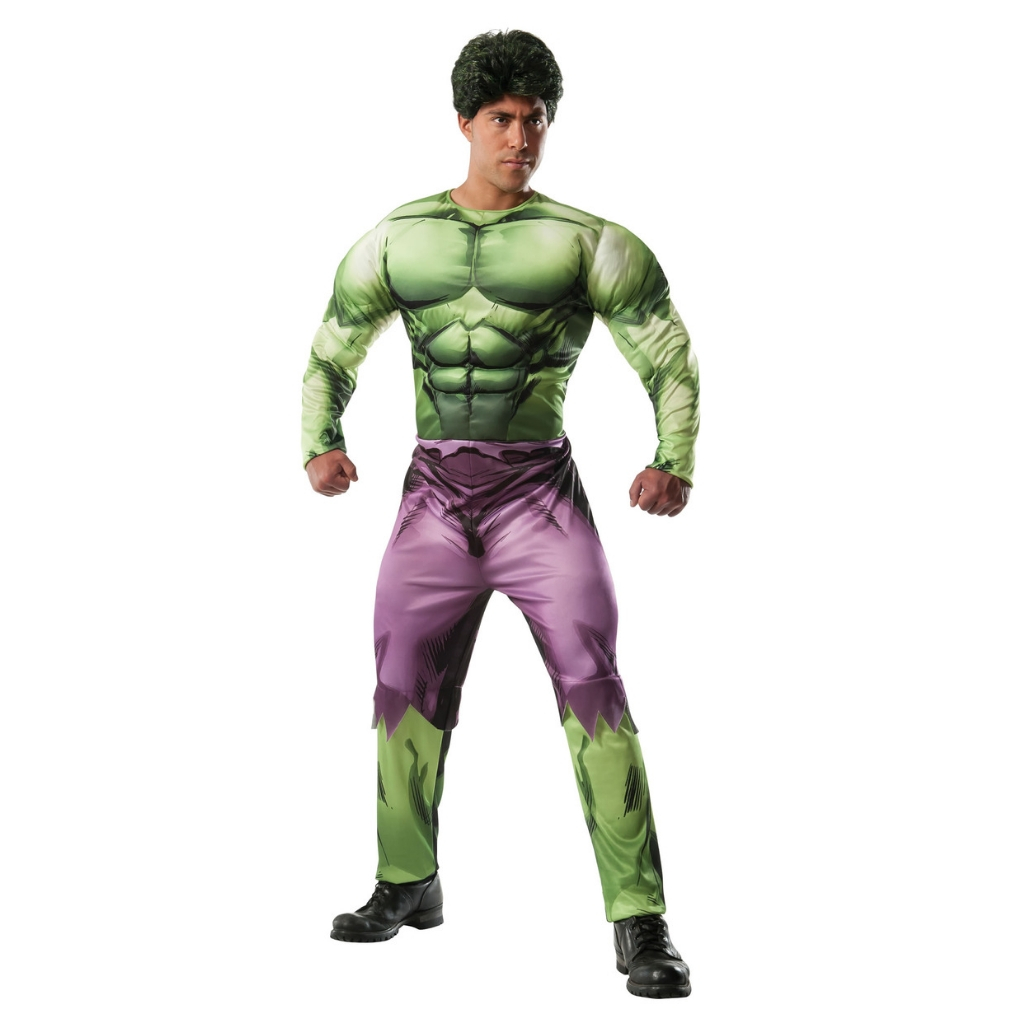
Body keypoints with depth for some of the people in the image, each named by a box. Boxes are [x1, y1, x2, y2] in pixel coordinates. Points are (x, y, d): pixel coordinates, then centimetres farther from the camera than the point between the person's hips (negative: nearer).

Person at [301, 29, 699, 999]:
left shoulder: (584, 241, -2)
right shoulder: (395, 239, 7)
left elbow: (671, 356, 0)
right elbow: (330, 355, 16)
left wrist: (674, 465, -17)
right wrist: (322, 446, -3)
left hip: (540, 492, -3)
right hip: (433, 497, 4)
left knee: (590, 686, -17)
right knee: (404, 690, 11)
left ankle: (641, 924, -13)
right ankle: (408, 884, 33)